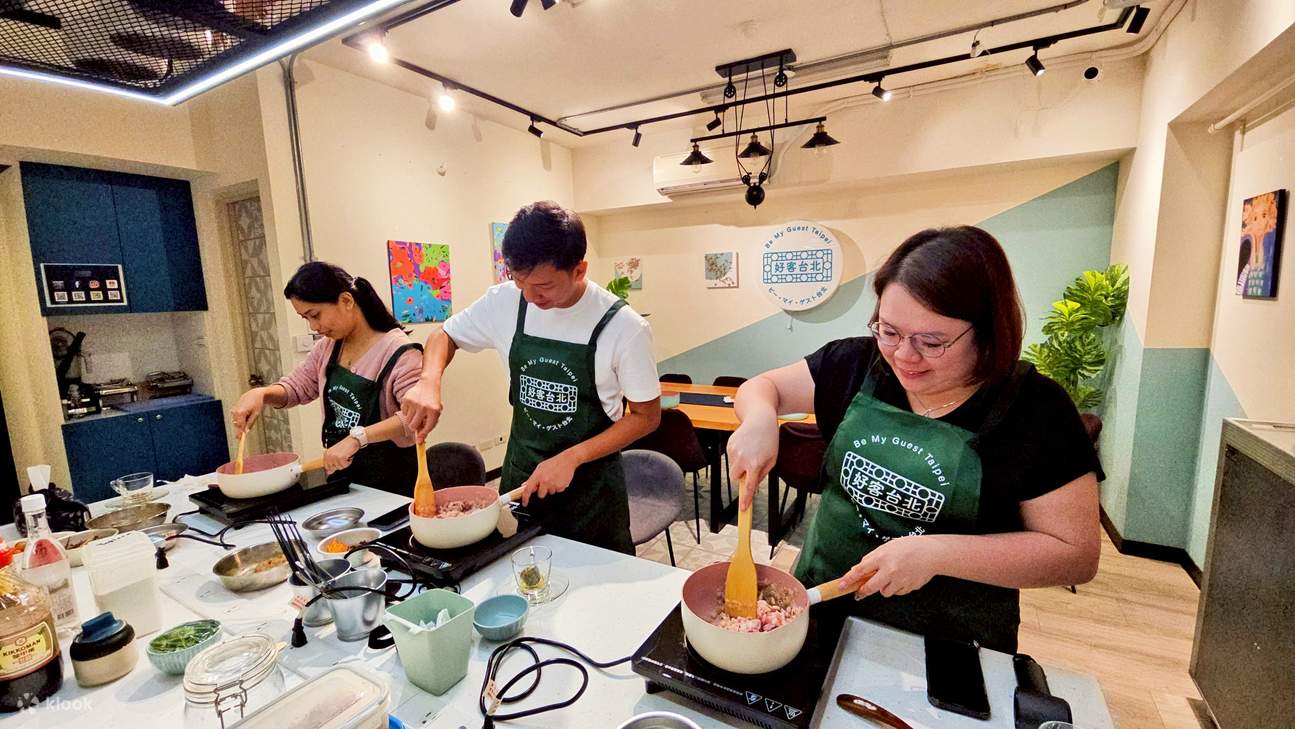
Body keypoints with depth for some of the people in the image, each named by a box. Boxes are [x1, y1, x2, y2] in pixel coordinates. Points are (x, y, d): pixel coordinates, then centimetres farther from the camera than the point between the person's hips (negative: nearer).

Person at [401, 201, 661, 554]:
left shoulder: (624, 326, -20)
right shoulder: (505, 302, -10)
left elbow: (646, 416, -11)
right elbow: (445, 336, 7)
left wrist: (572, 458, -21)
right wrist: (429, 381, -16)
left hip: (590, 484, -3)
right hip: (519, 475, 3)